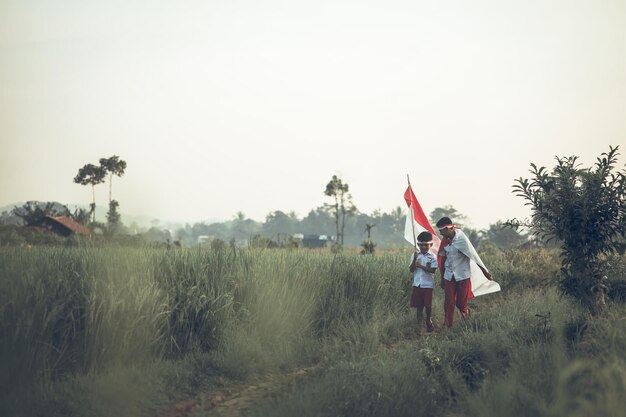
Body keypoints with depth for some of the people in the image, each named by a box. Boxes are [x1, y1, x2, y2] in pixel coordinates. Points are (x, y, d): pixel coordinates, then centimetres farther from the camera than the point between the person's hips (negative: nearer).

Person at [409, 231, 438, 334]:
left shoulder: (432, 257, -5)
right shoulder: (415, 255, 3)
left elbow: (432, 270, -14)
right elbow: (411, 269, -2)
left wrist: (420, 266, -21)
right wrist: (415, 259, -16)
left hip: (428, 285, -2)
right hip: (417, 284, 2)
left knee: (428, 305, 2)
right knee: (419, 306, 3)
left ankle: (429, 321, 28)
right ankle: (419, 326, 7)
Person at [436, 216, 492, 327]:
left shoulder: (461, 239, -17)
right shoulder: (445, 240, 0)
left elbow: (474, 256, -12)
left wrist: (485, 272, -5)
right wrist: (442, 279, 14)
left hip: (463, 276, -4)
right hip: (449, 276, 4)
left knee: (461, 303, 4)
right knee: (448, 303, 3)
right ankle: (447, 327, 10)